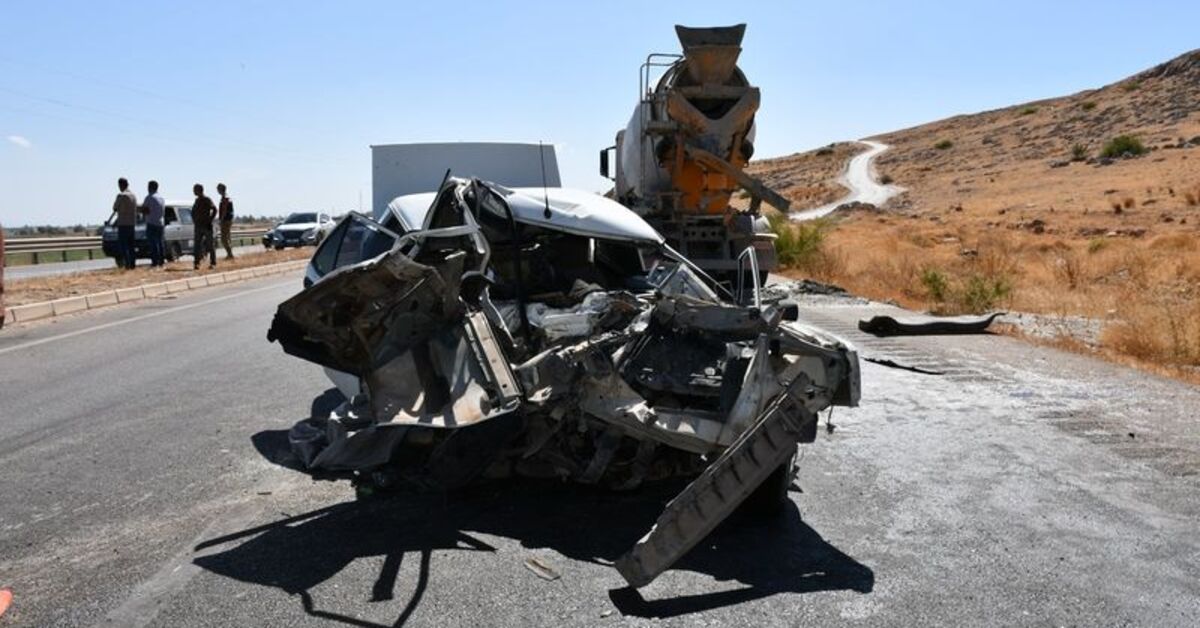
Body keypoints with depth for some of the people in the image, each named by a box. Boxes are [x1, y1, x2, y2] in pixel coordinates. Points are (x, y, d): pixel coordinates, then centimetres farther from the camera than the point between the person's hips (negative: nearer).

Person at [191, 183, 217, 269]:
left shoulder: (207, 200, -8)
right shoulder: (197, 200, 13)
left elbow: (214, 210, -15)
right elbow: (194, 212, 22)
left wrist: (209, 220, -15)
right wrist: (194, 222, 9)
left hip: (206, 226, -6)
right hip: (198, 226, 6)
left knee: (210, 244, -1)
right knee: (196, 245, 1)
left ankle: (213, 263, 4)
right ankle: (196, 263, 1)